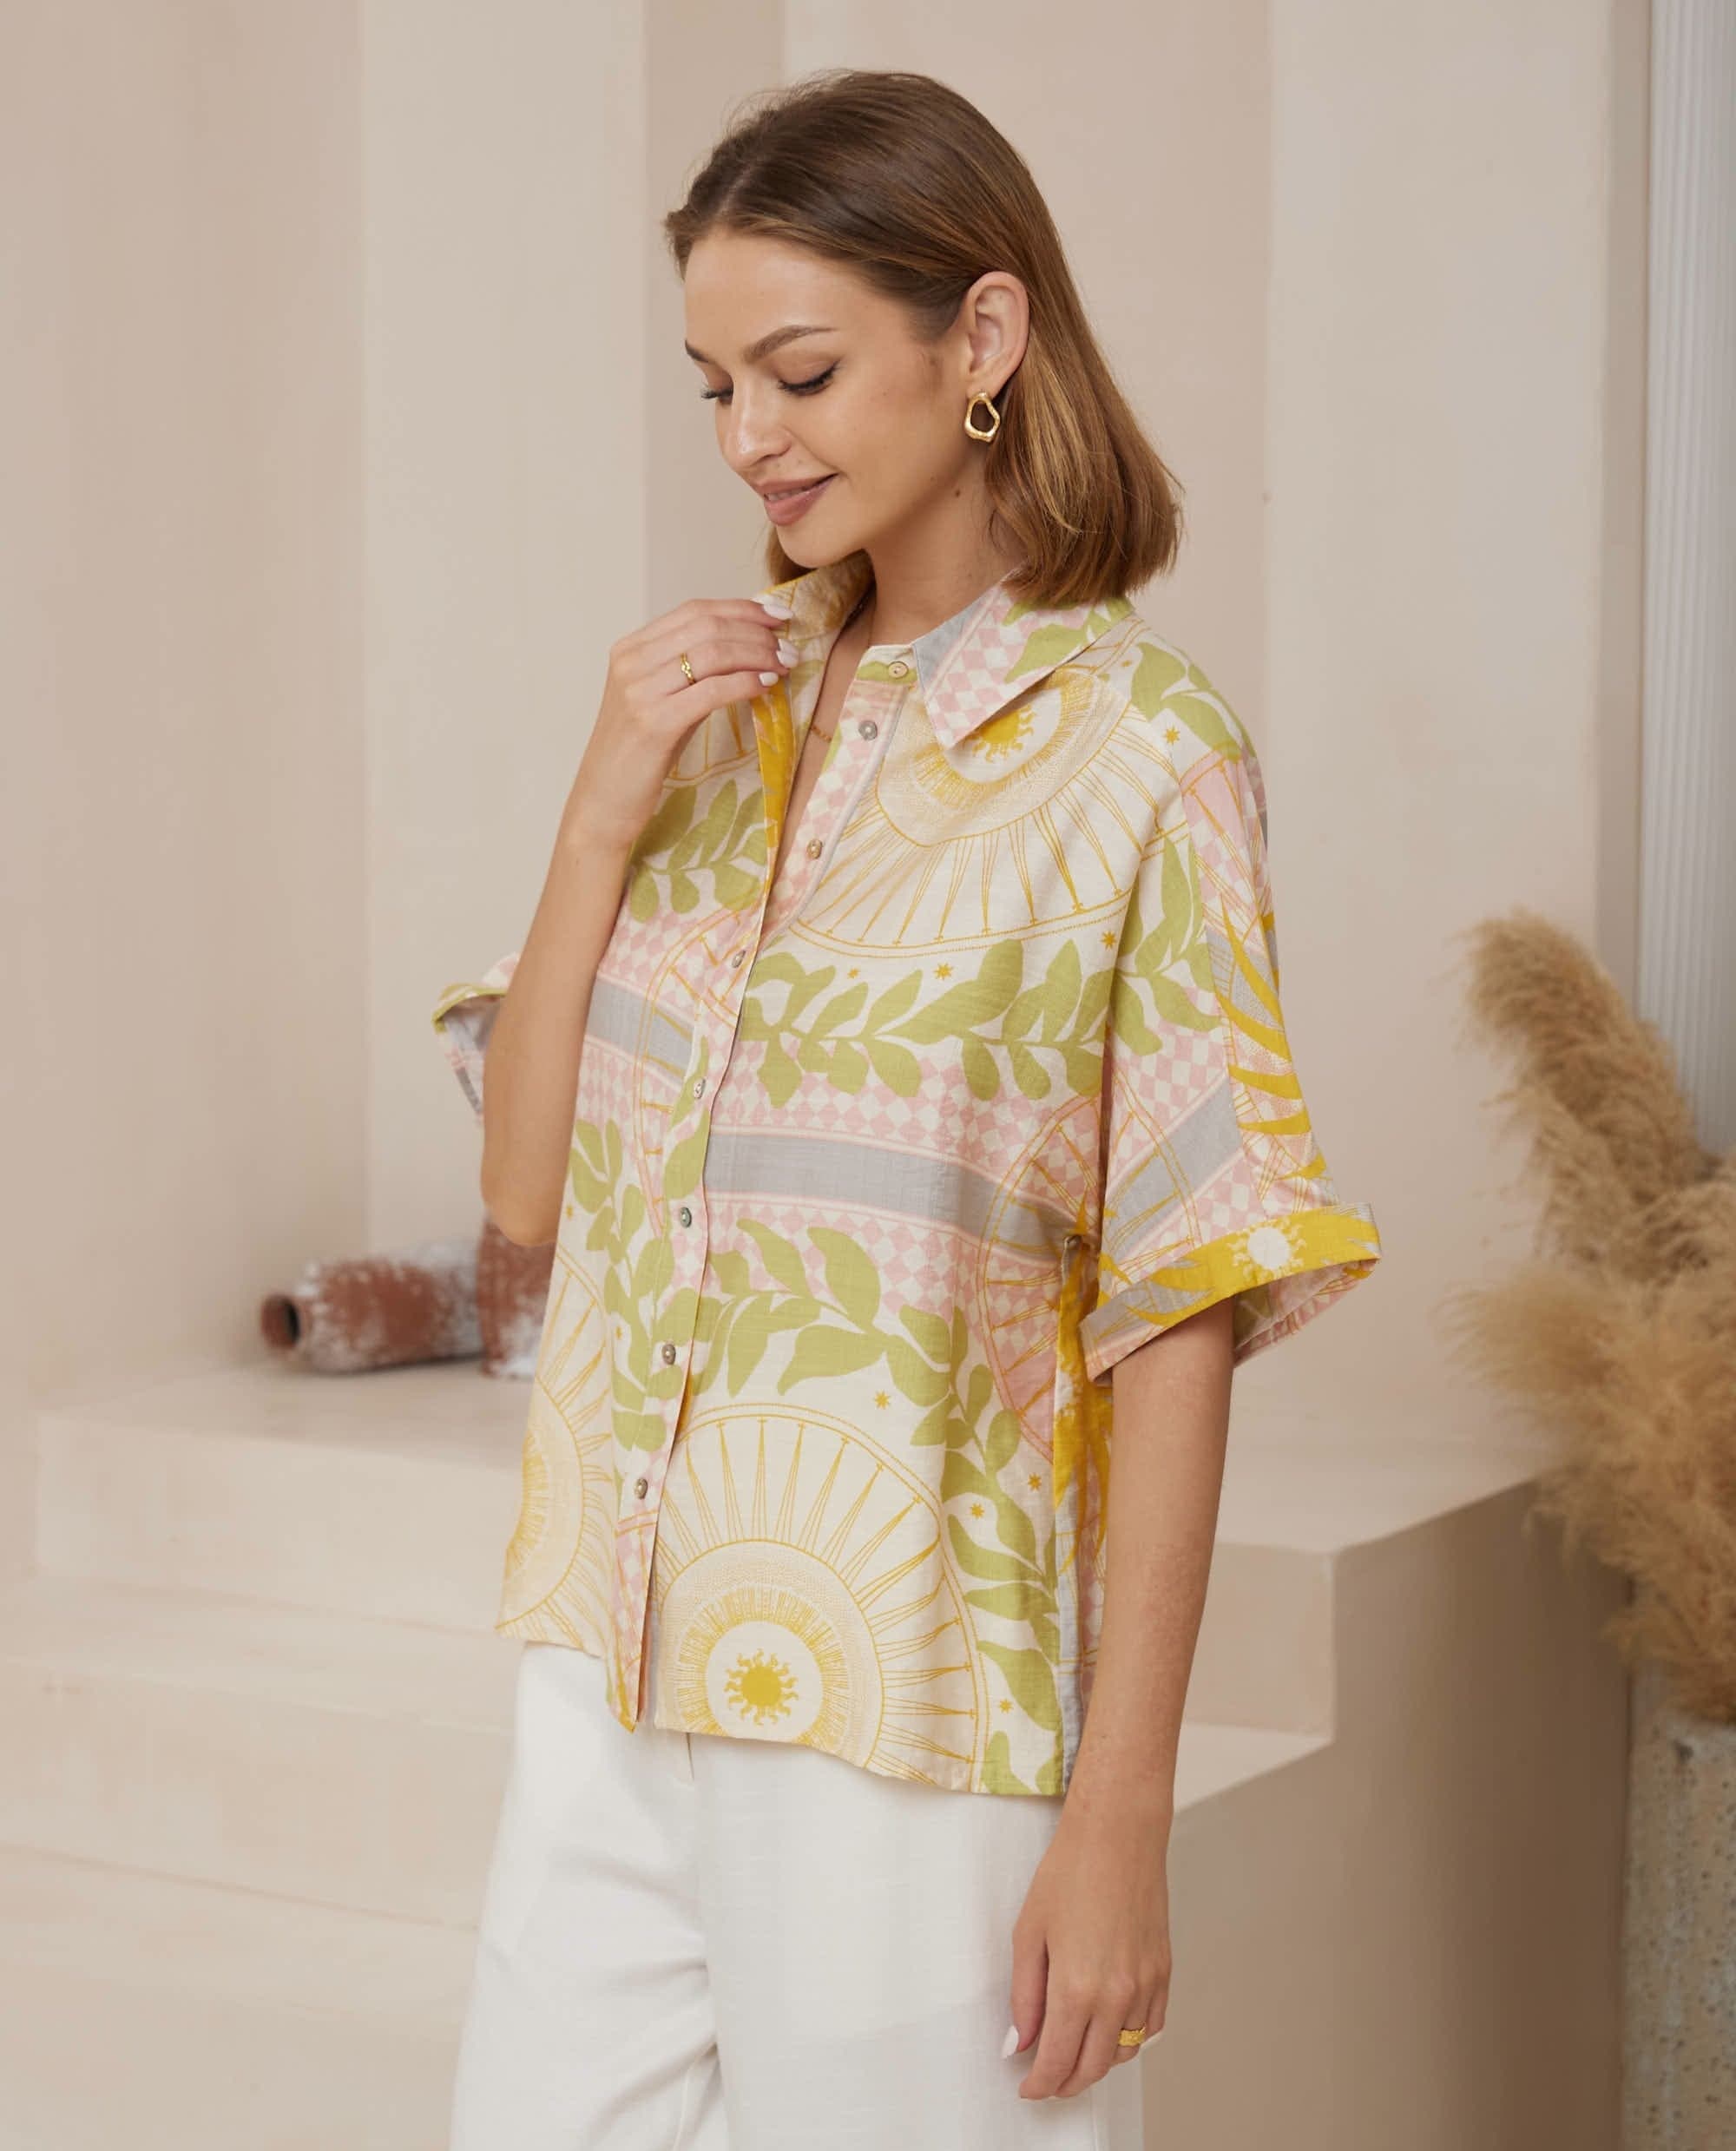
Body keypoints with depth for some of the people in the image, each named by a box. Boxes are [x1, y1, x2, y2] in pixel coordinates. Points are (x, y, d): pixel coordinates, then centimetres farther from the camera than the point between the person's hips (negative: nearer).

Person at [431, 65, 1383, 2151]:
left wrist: (1121, 1818, -12)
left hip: (911, 1706, -5)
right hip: (610, 1685, 5)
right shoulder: (722, 698, 7)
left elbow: (1179, 1323, -10)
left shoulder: (1138, 754, -9)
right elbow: (529, 1185, 7)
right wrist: (602, 818, -6)